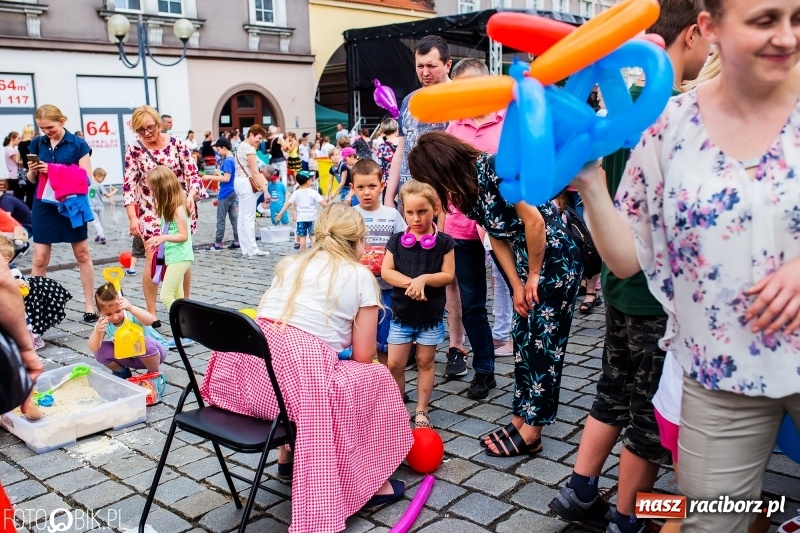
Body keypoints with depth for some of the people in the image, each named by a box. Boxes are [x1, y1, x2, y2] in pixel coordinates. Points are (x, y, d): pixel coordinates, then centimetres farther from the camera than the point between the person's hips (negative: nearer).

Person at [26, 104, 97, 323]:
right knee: (39, 259, 1)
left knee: (83, 255, 6)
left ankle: (89, 305, 15)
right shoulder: (37, 144, 5)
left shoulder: (78, 144, -5)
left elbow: (86, 179, -9)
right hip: (44, 206, 2)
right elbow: (32, 179, 12)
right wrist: (32, 171, -11)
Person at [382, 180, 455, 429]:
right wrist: (410, 282, -21)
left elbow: (448, 275, -7)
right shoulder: (396, 241, -1)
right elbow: (386, 271, -5)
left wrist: (424, 279, -23)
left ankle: (421, 410, 22)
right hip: (401, 314, 1)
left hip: (431, 315, -1)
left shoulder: (444, 242, -5)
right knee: (395, 364, 1)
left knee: (425, 362, 11)